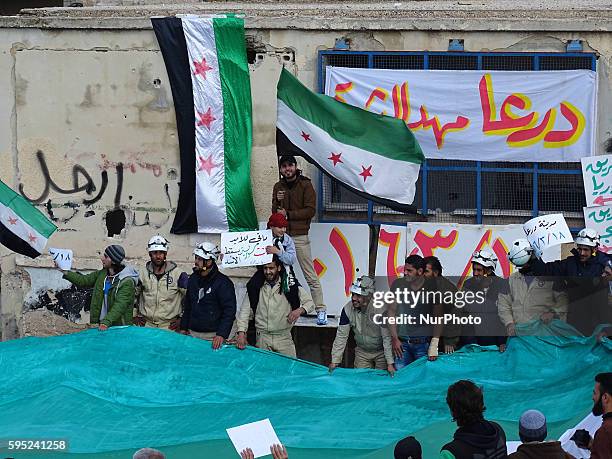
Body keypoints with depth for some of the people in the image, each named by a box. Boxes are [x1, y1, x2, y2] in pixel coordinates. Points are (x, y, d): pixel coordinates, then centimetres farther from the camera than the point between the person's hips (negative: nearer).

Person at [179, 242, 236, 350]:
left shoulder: (223, 282, -8)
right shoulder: (193, 279, 12)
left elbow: (229, 311, -13)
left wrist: (221, 335, -21)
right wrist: (183, 328, 19)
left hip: (212, 336, -6)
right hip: (192, 334, 6)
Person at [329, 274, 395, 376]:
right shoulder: (347, 309, -16)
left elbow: (387, 338, -25)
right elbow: (341, 336, -9)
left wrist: (390, 364, -25)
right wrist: (335, 361, -11)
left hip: (381, 352, -3)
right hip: (362, 352, 3)